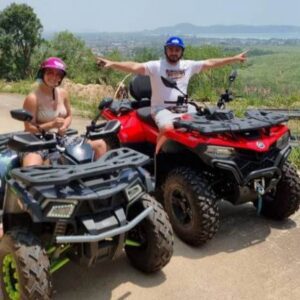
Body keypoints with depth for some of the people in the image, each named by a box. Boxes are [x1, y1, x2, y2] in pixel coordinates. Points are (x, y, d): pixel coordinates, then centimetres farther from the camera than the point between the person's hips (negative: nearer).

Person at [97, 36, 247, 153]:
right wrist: (112, 64, -33)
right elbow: (135, 66, -19)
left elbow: (210, 63, 13)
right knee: (168, 128, -35)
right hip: (162, 109, -5)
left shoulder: (188, 65, 9)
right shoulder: (156, 66, -6)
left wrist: (234, 59, 15)